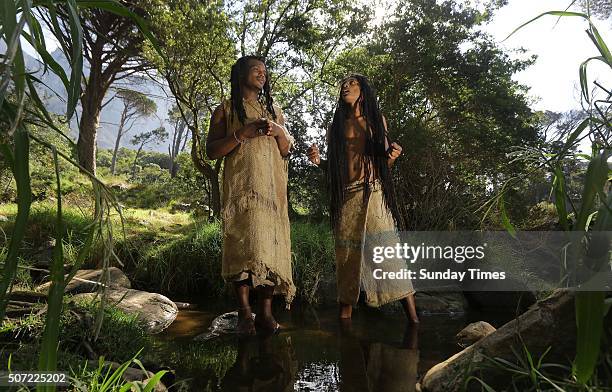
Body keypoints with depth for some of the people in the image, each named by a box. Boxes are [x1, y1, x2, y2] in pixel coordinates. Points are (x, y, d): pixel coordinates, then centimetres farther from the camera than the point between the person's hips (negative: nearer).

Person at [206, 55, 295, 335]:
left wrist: (279, 132, 0)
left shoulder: (274, 110, 23)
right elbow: (211, 151, 1)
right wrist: (243, 134, -11)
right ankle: (244, 313, -9)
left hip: (272, 188, 4)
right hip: (241, 187, -3)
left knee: (270, 243, -6)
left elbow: (286, 151, 21)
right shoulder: (225, 110, 11)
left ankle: (265, 313, -3)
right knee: (244, 243, -15)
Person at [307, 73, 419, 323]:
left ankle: (413, 319, -4)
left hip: (374, 194, -1)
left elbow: (384, 164, 16)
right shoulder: (336, 126, 15)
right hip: (345, 197, 1)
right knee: (347, 256, 1)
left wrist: (392, 156, -5)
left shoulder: (377, 120, 14)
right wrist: (317, 160, -4)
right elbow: (331, 166, 16)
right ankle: (345, 318, 11)